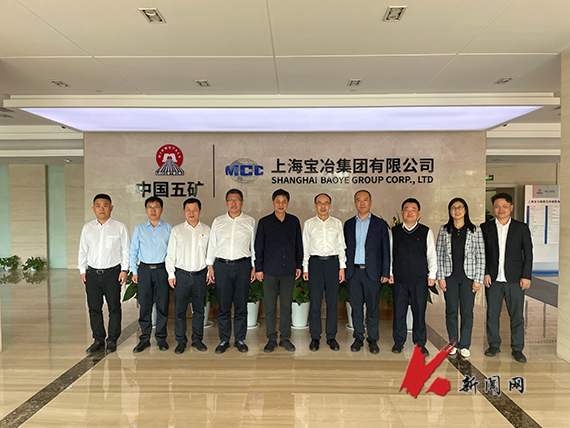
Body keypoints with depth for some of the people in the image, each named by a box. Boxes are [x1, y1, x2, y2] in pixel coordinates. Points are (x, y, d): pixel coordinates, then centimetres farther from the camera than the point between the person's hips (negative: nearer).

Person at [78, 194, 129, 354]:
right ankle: (98, 340, 23)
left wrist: (124, 270, -4)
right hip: (92, 273, 3)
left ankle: (112, 340, 16)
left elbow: (126, 250, 1)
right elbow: (83, 251, 14)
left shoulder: (120, 227, -1)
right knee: (94, 308, 9)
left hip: (112, 273, -3)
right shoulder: (87, 228, 9)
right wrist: (82, 271, 10)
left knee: (114, 308, 3)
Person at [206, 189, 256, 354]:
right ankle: (224, 340, 16)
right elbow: (212, 245, 11)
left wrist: (254, 267, 3)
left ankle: (240, 339, 17)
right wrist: (210, 266, 5)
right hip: (222, 266, 1)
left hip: (243, 266, -1)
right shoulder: (218, 221, 10)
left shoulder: (250, 221, 7)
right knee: (223, 305, 4)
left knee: (241, 305, 4)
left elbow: (254, 245, 8)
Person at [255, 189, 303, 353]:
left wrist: (299, 266, 9)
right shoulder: (264, 222, 1)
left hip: (289, 271, 1)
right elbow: (258, 246, 3)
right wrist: (258, 268, 1)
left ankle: (285, 338, 20)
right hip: (270, 271, -1)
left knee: (286, 305, 7)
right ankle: (271, 339, 17)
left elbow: (298, 244, 12)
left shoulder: (294, 221, 6)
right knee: (270, 306, 4)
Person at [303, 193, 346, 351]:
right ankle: (315, 337, 13)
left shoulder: (337, 223, 10)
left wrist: (342, 267, 3)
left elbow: (341, 246, 10)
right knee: (315, 301, 1)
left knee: (333, 301, 4)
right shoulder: (309, 224, 8)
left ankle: (331, 337, 16)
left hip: (333, 262, 1)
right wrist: (305, 269, 3)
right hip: (315, 262, -1)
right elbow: (305, 247, 8)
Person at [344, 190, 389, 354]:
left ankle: (373, 339, 18)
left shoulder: (380, 224, 4)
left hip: (372, 272, -2)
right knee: (356, 307, 8)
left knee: (373, 307, 5)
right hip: (353, 272, 2)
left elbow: (385, 250, 2)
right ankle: (358, 337, 21)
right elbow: (346, 248, 11)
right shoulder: (348, 224, 11)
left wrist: (385, 273, -3)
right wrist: (343, 270, 4)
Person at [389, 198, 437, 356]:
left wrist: (432, 275, 2)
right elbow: (389, 253, 10)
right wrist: (389, 273, 4)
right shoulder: (394, 232, 7)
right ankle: (399, 341, 20)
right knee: (399, 311, 5)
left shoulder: (426, 232, 5)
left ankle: (420, 343, 20)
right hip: (399, 279, 1)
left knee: (419, 312, 5)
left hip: (420, 279, -1)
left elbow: (432, 255, 7)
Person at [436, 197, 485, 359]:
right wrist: (440, 277, -2)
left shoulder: (475, 230, 0)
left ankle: (464, 345, 17)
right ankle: (453, 343, 21)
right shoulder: (444, 230, 3)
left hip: (468, 276, -1)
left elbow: (481, 256, 0)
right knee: (451, 310, 8)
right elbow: (439, 254, 4)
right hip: (450, 276, 1)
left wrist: (478, 279, -5)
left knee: (467, 312, 4)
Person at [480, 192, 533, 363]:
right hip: (492, 279, 1)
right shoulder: (485, 227, 4)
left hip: (515, 279, 0)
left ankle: (517, 348, 19)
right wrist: (484, 273, -4)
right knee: (492, 314, 8)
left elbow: (528, 253, 4)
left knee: (517, 315, 5)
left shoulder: (522, 228, 4)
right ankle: (494, 345, 23)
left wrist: (526, 276, -3)